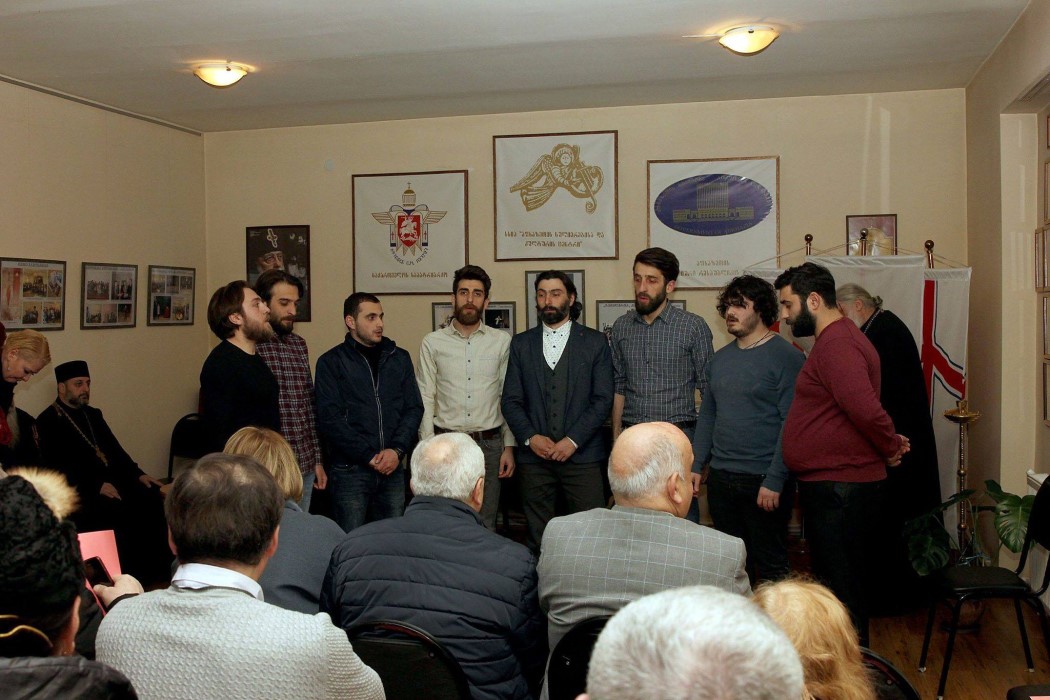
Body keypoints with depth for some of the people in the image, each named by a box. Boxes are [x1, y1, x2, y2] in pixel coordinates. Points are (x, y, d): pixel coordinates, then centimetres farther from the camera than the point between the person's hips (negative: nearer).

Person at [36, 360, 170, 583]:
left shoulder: (93, 415, 21)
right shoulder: (48, 422, -3)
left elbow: (115, 450, 21)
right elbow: (58, 469, -13)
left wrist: (137, 474, 4)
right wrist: (97, 486, -20)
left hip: (111, 481, 7)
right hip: (81, 494, -7)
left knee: (155, 501, -17)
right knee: (122, 512, -31)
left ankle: (158, 575, -13)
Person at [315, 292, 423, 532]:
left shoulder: (399, 358, 12)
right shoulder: (331, 362, 0)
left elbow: (414, 408, 8)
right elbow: (330, 419, -8)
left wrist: (397, 450, -8)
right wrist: (370, 456, -13)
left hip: (393, 468, 3)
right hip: (350, 469, -3)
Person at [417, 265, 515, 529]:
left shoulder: (502, 341, 5)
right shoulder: (433, 343, 4)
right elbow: (425, 400, 3)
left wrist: (509, 447, 2)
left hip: (489, 443, 1)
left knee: (485, 525, 6)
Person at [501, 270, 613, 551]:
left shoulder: (595, 342, 5)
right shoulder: (521, 343, 11)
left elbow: (603, 399, -1)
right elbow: (511, 400, 7)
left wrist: (573, 440, -10)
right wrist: (530, 437, -8)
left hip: (582, 455, -2)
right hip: (534, 456, 2)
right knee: (538, 540, 7)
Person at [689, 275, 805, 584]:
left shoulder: (786, 357, -8)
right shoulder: (720, 359, 12)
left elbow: (792, 422, -14)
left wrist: (775, 480, -18)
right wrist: (696, 465, 8)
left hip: (763, 480, -6)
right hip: (720, 478, 6)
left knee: (771, 566, 3)